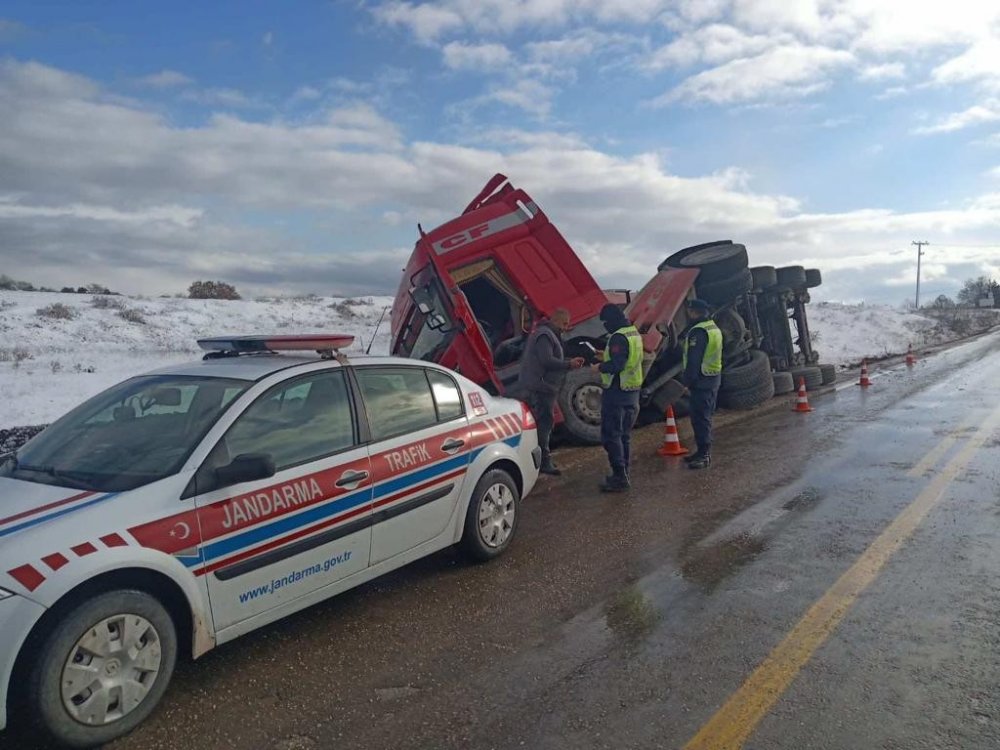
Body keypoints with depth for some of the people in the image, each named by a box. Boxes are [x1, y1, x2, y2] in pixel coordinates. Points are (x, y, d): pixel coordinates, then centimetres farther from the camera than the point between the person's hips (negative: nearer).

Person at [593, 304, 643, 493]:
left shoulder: (619, 337, -19)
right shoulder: (634, 333, 12)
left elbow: (616, 365, -26)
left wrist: (600, 367, -10)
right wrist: (606, 356, 16)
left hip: (617, 393, -10)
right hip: (633, 392, 10)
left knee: (611, 435, -5)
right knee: (625, 435, 16)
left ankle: (620, 478, -5)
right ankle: (623, 475, 23)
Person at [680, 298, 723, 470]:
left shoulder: (698, 331, -18)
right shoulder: (714, 328, 15)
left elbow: (693, 360, -21)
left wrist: (688, 382, -17)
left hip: (701, 380, -10)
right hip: (714, 378, 10)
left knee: (699, 417, -7)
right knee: (706, 416, 17)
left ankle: (703, 454, -6)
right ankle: (704, 451, 25)